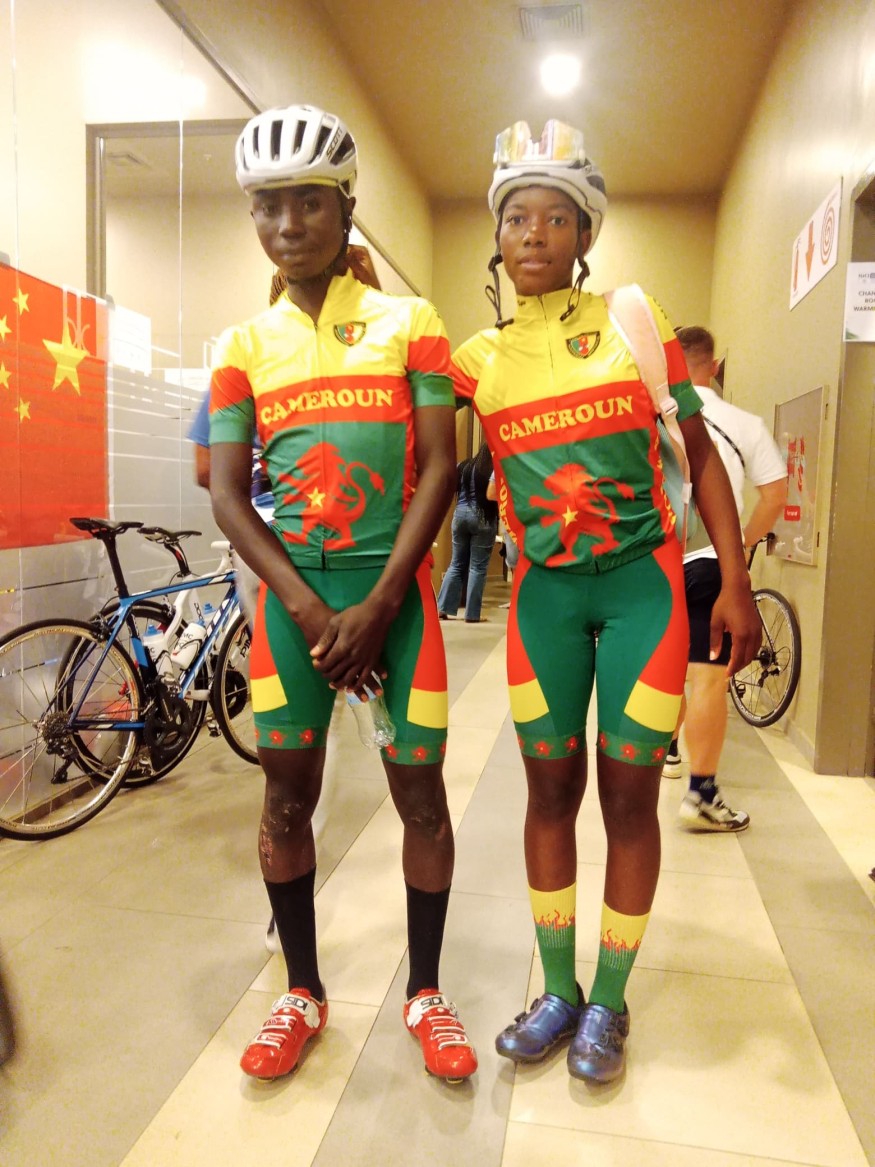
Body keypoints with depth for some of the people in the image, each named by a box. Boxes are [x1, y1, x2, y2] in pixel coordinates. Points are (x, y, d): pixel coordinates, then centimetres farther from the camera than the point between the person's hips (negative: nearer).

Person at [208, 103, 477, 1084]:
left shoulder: (409, 323, 4)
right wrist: (309, 611, -11)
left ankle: (425, 991, 24)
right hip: (291, 591, 2)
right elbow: (227, 495, 1)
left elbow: (438, 469, -3)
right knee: (287, 795, 7)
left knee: (420, 791, 3)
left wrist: (376, 606, -12)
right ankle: (302, 992, 28)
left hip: (393, 587, -1)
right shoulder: (243, 346, 8)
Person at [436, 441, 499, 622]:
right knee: (478, 566, 0)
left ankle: (443, 608, 8)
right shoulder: (494, 471, -6)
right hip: (483, 517, -5)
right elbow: (490, 495, -18)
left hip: (460, 514, 5)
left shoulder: (463, 466, 9)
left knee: (457, 564, 12)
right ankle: (472, 614, 1)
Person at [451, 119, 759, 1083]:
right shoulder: (480, 358, 4)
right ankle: (557, 992, 27)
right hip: (543, 592, 2)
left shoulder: (637, 322, 1)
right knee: (551, 789, 8)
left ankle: (609, 1001, 24)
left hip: (642, 582, -1)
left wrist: (734, 582, -3)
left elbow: (700, 456, 2)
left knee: (628, 794, 4)